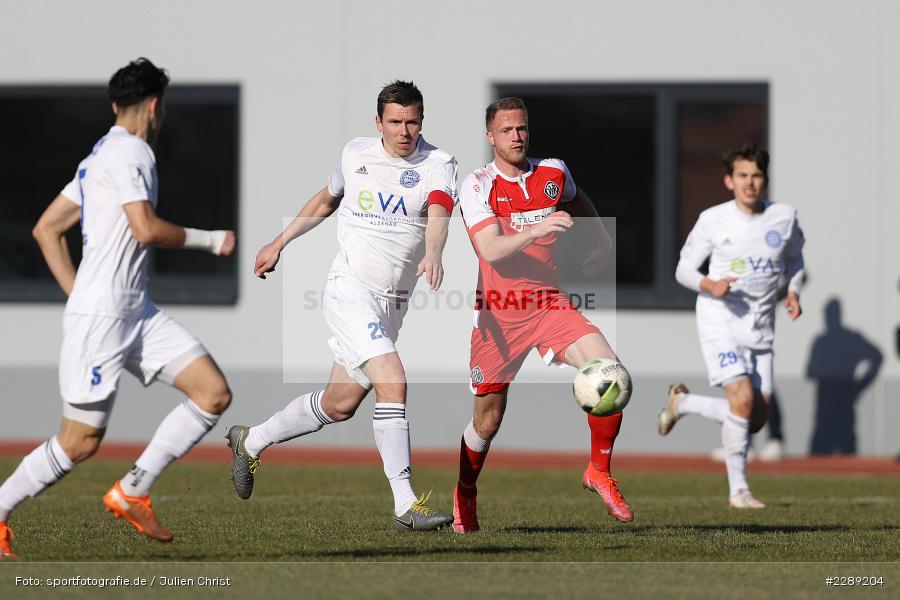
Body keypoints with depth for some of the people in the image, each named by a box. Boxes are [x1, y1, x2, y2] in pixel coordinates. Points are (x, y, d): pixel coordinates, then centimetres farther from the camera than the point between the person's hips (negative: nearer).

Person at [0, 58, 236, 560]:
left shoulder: (101, 156, 18)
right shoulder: (131, 151, -10)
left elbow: (46, 228, 20)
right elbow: (146, 230, -21)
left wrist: (77, 292, 17)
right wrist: (209, 240, -8)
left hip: (138, 313, 10)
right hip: (100, 317, -10)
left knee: (215, 394, -3)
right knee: (81, 442, -5)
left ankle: (132, 493, 2)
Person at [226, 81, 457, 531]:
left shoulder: (438, 164, -4)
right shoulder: (355, 153, 2)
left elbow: (438, 214, -25)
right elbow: (327, 199, 22)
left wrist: (432, 255, -45)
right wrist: (279, 243, 25)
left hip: (392, 304, 3)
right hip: (349, 288, -3)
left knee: (341, 404, 11)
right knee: (392, 381, -21)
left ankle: (250, 442, 35)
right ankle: (405, 505, -22)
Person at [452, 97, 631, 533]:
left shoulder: (554, 173, 5)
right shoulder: (477, 186, -8)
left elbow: (576, 200, 31)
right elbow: (490, 250, -22)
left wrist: (603, 243, 28)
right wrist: (536, 230, -36)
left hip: (549, 303, 3)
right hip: (498, 311, -3)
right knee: (488, 418, 4)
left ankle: (599, 471, -4)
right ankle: (465, 493, 32)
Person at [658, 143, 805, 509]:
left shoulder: (784, 217, 0)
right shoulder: (713, 220, -7)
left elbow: (794, 256, 20)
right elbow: (684, 269, 1)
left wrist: (793, 291, 2)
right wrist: (709, 285, -21)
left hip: (760, 326, 4)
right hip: (720, 319, -4)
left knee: (755, 420, 3)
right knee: (743, 397, -24)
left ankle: (683, 403, 29)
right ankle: (738, 490, -7)